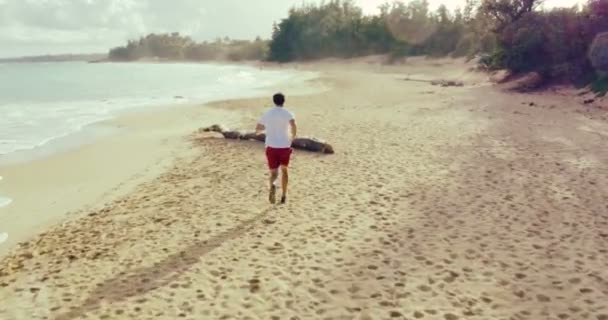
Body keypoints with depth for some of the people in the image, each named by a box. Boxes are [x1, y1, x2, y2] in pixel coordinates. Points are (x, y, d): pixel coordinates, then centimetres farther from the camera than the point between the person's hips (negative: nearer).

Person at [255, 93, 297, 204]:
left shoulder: (267, 114, 8)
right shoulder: (287, 113, -1)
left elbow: (257, 130, 14)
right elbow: (293, 125, -21)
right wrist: (293, 137, -3)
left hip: (271, 147, 1)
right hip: (284, 147, -1)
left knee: (274, 172, 5)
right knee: (284, 170, 22)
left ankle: (272, 185, -30)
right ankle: (283, 196, 22)